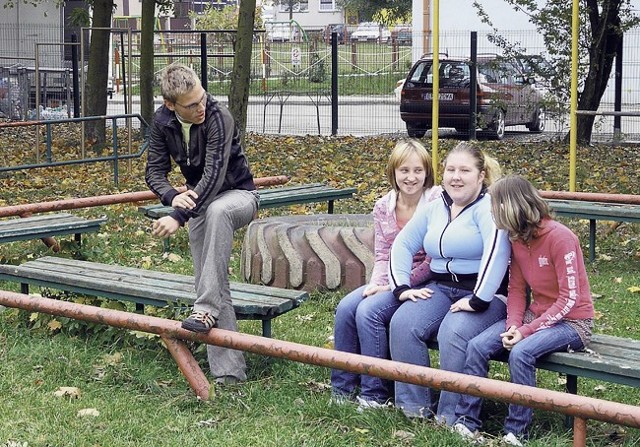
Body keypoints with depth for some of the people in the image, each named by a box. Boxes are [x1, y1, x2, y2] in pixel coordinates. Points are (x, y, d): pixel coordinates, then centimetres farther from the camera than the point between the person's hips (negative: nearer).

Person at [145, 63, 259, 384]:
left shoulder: (218, 118, -27)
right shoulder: (162, 121, -7)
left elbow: (213, 175, -35)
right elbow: (154, 171, -6)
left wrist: (179, 217, -43)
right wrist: (173, 197, -29)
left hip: (237, 195, -5)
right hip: (199, 201, 6)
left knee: (217, 211, -42)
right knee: (212, 285, -2)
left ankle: (207, 309, -40)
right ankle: (229, 372, 3)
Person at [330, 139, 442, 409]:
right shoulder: (383, 207, 6)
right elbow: (382, 256, 6)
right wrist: (376, 284, -14)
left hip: (421, 283, -6)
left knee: (368, 311, -25)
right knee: (345, 307, -15)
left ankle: (374, 394, -15)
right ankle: (343, 389, -4)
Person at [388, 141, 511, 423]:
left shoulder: (488, 208, -10)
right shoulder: (435, 209, 14)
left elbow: (496, 250, -26)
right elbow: (403, 244, 17)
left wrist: (478, 300, -30)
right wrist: (401, 287, 4)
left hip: (484, 294, -6)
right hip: (441, 288, 7)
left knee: (453, 333, -34)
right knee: (402, 323, -20)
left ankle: (451, 417, -20)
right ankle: (415, 407, -11)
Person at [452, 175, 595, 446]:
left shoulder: (560, 237, -19)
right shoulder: (517, 238, 3)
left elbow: (569, 299, -19)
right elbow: (516, 289, 6)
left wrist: (527, 331, -22)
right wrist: (513, 325, -12)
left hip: (571, 321, -7)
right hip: (536, 313, 7)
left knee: (520, 352, -33)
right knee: (477, 346, -14)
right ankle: (466, 423, -9)